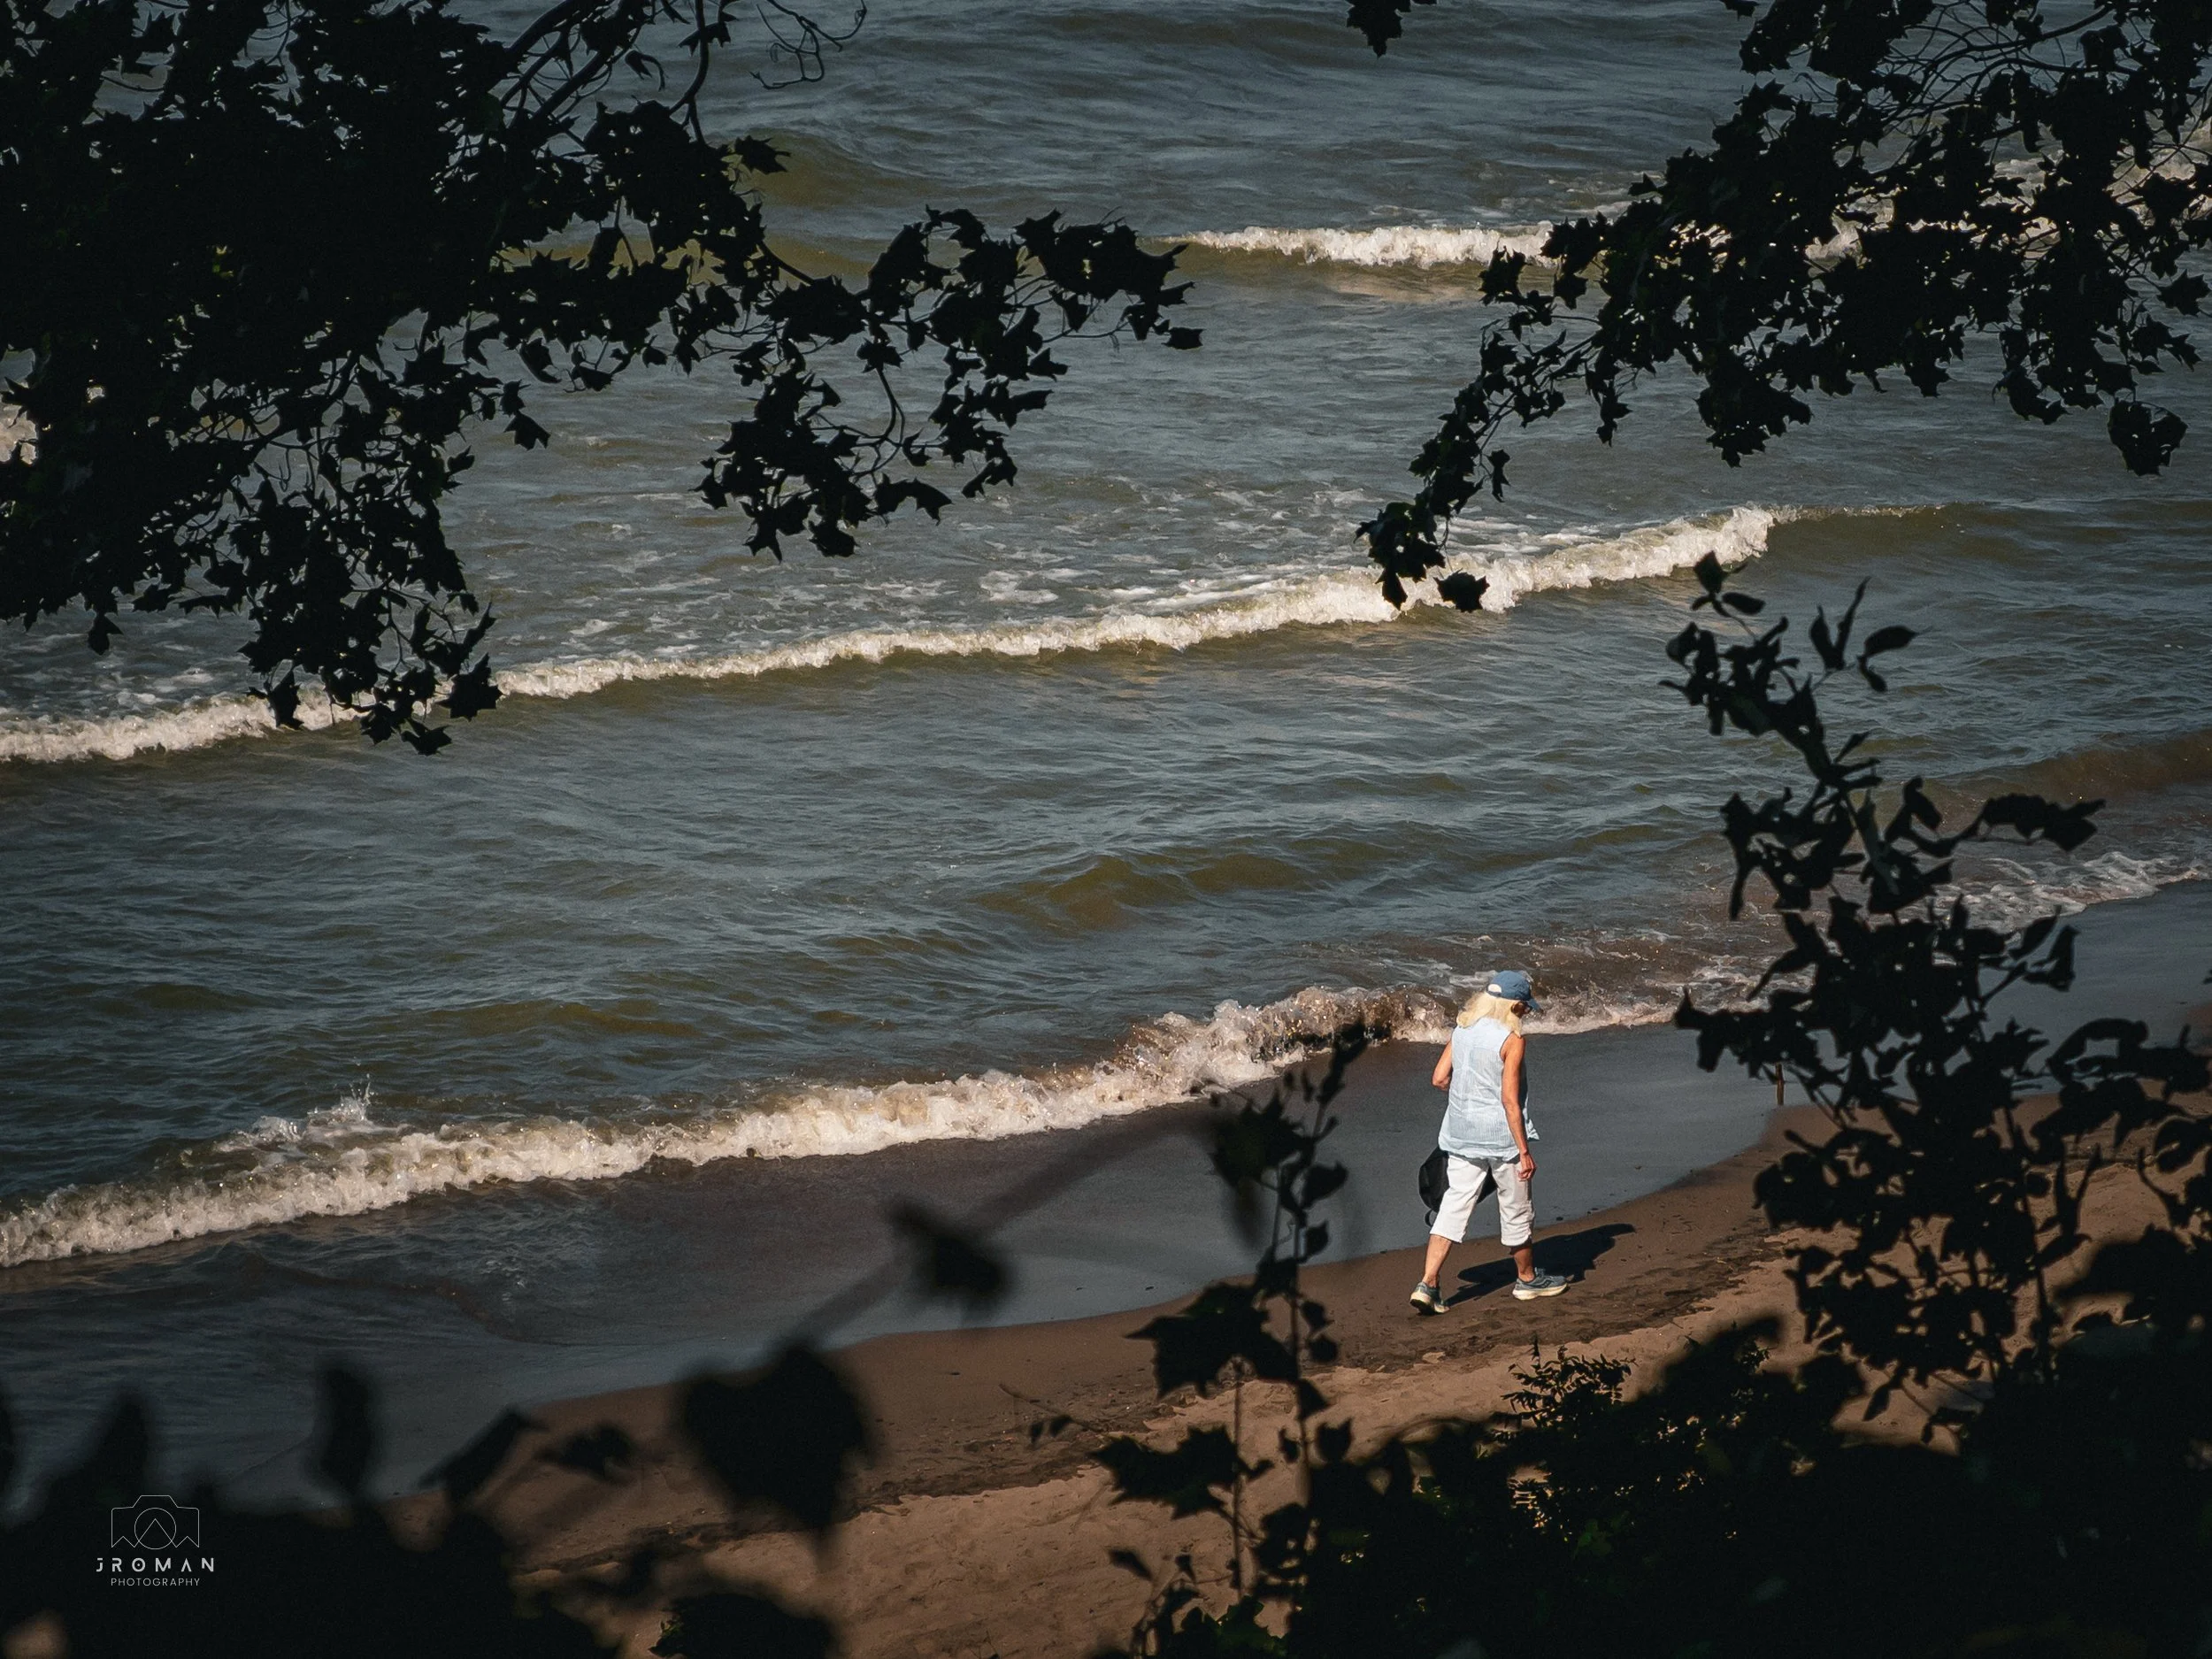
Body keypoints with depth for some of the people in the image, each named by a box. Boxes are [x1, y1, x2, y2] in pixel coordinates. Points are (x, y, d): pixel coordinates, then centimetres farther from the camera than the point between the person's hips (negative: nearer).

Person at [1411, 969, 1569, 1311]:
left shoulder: (1461, 1030, 2)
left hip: (1461, 1136, 5)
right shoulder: (1511, 1041, -16)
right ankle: (1527, 1278, 31)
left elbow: (1439, 1078, 5)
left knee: (1454, 1207, 6)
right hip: (1501, 1137, -5)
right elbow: (1510, 1099, -19)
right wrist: (1525, 1151, -15)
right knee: (1517, 1210, 14)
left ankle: (1428, 1283, -5)